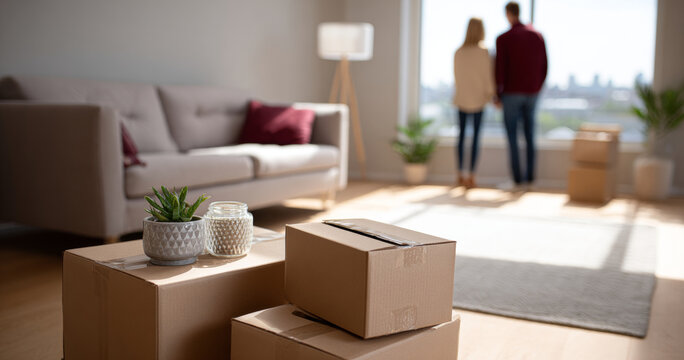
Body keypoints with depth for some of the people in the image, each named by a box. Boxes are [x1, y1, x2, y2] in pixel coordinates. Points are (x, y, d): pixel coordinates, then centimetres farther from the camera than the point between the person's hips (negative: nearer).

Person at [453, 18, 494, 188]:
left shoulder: (458, 52, 3)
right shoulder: (483, 52, -9)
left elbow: (456, 77, 8)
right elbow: (488, 76, -7)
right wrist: (491, 94, 7)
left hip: (461, 99, 4)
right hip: (478, 99, -3)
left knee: (461, 135, 10)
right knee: (476, 136, 2)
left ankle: (461, 174, 14)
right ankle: (470, 176, 1)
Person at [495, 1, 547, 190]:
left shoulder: (503, 39, -9)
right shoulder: (538, 36, 7)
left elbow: (500, 70, -13)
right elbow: (544, 67, 7)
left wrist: (498, 96, -3)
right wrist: (536, 90, 17)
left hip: (511, 93, -5)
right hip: (531, 94, 5)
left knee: (512, 138, 1)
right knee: (529, 136, 11)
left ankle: (517, 180, 0)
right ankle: (529, 178, 12)